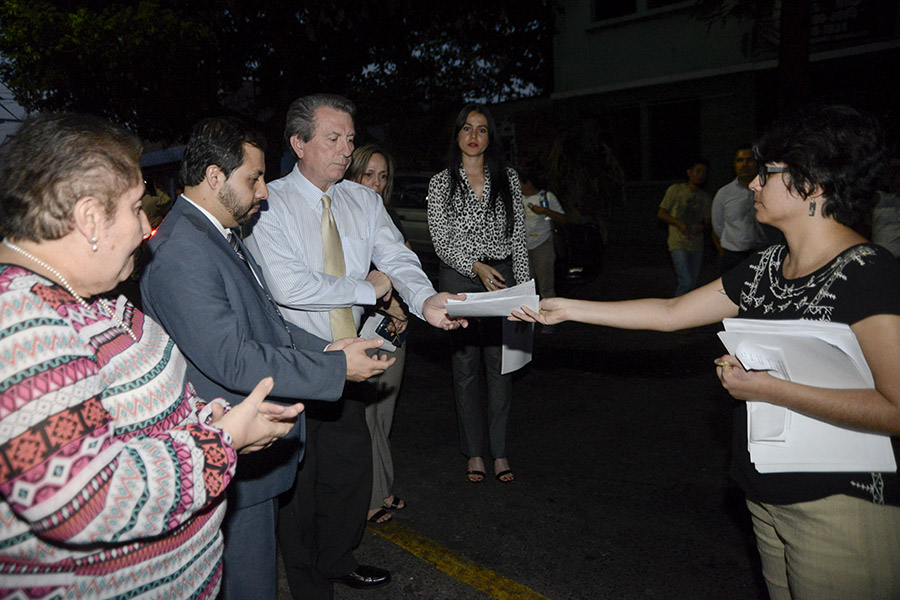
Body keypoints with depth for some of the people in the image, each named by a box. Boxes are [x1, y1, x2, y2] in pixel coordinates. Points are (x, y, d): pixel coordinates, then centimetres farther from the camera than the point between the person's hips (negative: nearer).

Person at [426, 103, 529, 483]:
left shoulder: (507, 179, 8)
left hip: (502, 277, 2)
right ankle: (474, 452, 17)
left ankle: (500, 451, 16)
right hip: (458, 279, -1)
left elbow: (518, 238, 8)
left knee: (500, 363, 4)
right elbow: (441, 241, -5)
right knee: (465, 364, 4)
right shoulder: (441, 183, 3)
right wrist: (477, 267, -19)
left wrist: (523, 286, 3)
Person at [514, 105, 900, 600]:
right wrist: (566, 309, 5)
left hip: (842, 502, -7)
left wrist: (768, 389, -22)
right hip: (768, 493, 7)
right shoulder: (765, 267, 4)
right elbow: (671, 313, 7)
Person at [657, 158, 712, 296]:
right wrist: (679, 224, -15)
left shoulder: (705, 197, 12)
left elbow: (707, 222, 15)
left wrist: (701, 228, -9)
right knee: (686, 282, -17)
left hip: (697, 245, 5)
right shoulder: (675, 190, 0)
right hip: (679, 244, -5)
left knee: (692, 284, 8)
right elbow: (661, 214, 0)